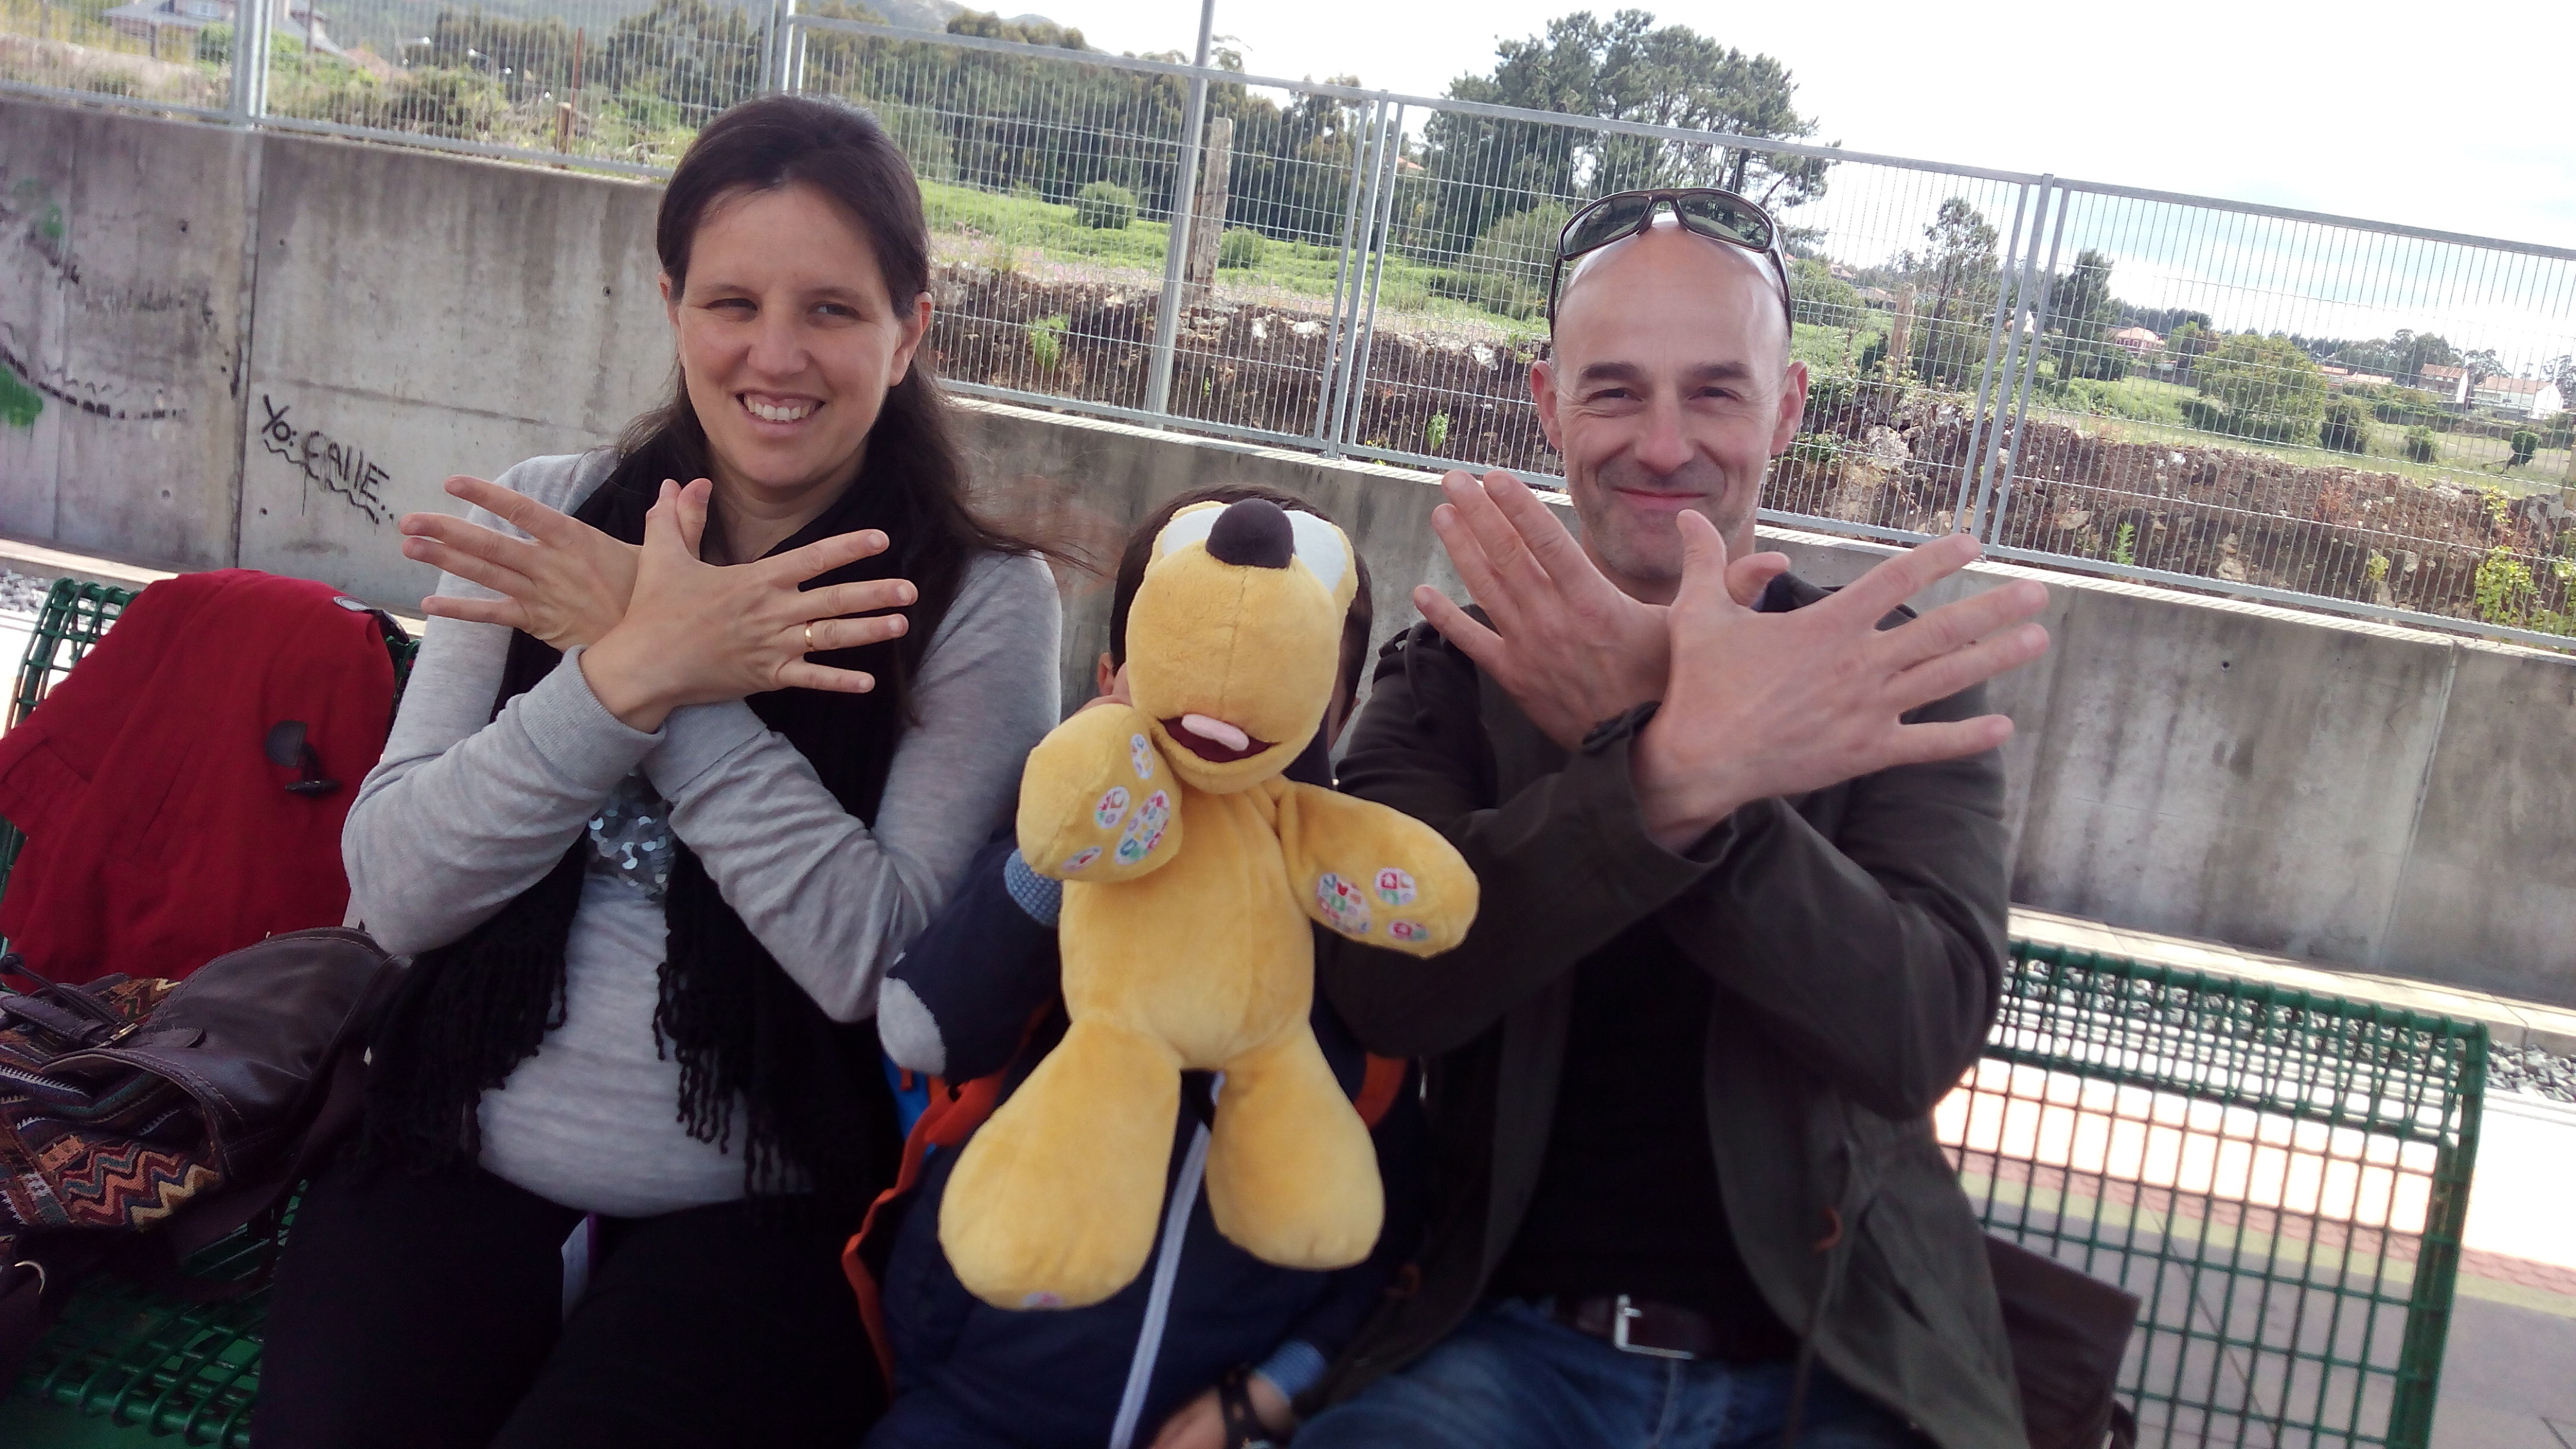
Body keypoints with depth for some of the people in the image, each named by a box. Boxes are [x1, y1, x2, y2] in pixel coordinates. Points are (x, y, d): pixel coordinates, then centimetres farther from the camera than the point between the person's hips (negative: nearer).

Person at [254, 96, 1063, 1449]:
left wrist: (659, 675, -19)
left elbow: (873, 955, -14)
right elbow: (395, 892, -4)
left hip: (760, 1207, -2)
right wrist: (629, 675, -19)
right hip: (458, 1166, 2)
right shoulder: (542, 518, 3)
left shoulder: (981, 600, -5)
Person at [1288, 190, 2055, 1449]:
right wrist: (1666, 771, -33)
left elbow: (1922, 1035, -15)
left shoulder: (1883, 677, 1)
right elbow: (1385, 986, -16)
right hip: (1510, 1334, -1)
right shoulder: (1449, 673, 1)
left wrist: (1623, 728, -28)